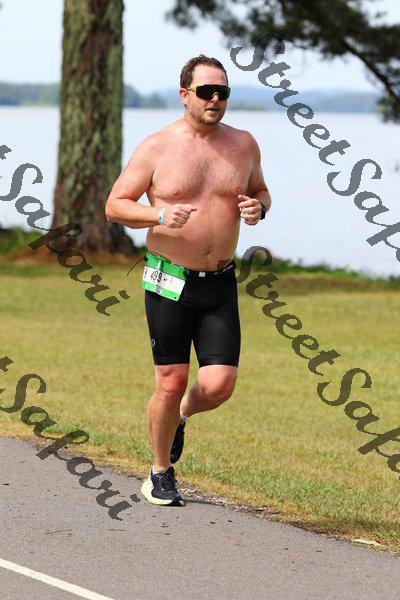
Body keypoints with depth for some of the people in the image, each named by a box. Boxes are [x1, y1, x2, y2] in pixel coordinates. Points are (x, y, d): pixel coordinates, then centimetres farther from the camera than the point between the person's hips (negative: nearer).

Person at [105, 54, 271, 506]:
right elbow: (115, 206, -2)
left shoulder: (243, 145, 6)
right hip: (169, 282, -3)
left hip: (221, 284, 3)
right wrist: (160, 215, -20)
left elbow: (259, 191, 21)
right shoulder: (156, 148, -5)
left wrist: (258, 208, -3)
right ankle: (160, 474, 19)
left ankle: (182, 416, 29)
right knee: (171, 382, -2)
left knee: (219, 385, -7)